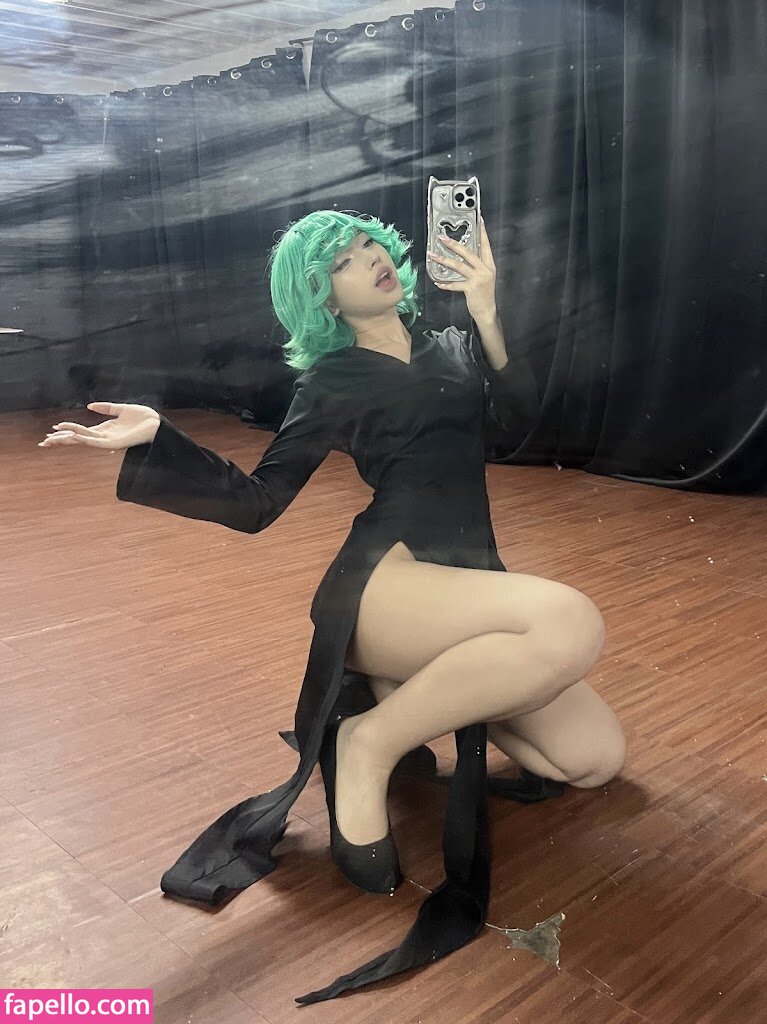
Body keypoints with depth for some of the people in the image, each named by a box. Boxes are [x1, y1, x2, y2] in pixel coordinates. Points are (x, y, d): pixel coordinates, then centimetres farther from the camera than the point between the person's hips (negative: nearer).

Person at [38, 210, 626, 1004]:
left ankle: (410, 690, 9)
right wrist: (155, 439, -11)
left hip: (470, 586, 6)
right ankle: (371, 741, -16)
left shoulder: (455, 347, 20)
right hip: (385, 583, -6)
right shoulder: (330, 383, 6)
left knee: (597, 760, -4)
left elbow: (521, 414, 2)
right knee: (572, 624, -32)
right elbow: (255, 505, 1)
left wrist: (486, 317, -11)